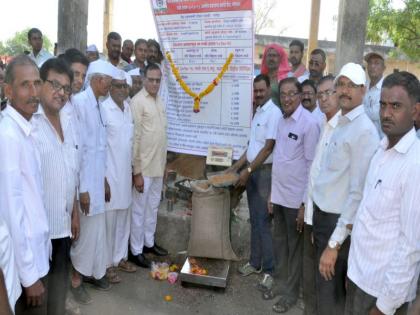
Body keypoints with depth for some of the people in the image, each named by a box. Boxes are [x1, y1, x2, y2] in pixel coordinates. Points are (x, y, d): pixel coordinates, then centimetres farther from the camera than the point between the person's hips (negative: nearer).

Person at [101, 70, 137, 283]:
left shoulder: (128, 107, 8)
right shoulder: (103, 109, -15)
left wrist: (134, 171, 15)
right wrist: (102, 177, -15)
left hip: (126, 173, 7)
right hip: (109, 174, -7)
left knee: (124, 218, 16)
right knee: (109, 220, 4)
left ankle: (120, 257, 32)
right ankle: (107, 264, 19)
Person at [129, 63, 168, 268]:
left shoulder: (159, 100, 10)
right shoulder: (138, 101, -15)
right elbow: (134, 138, -18)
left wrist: (163, 162, 16)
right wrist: (136, 171, -19)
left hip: (158, 165, 8)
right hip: (144, 166, -8)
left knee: (153, 206, 18)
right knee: (139, 209, 4)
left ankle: (149, 243, 33)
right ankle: (136, 251, 17)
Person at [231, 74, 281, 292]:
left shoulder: (274, 113, -13)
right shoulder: (258, 111, 14)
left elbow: (268, 147, -18)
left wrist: (248, 170, -17)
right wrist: (239, 164, 13)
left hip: (265, 171, -8)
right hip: (252, 170, 8)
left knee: (264, 222, -5)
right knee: (254, 220, 14)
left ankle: (270, 270, 5)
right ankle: (255, 262, 26)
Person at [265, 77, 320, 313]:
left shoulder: (309, 123, -16)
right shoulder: (282, 120, 7)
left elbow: (312, 166, -16)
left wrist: (305, 204, -16)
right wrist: (272, 193, 14)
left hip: (296, 198, -7)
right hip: (279, 194, 7)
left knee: (295, 246, 9)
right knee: (279, 242, 19)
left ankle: (292, 292, 26)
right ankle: (282, 282, 37)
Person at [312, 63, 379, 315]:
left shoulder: (365, 131, -19)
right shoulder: (339, 124, 9)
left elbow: (358, 193, -22)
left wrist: (335, 243, -22)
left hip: (338, 220, -8)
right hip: (322, 214, 8)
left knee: (330, 293, 7)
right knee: (323, 286, 24)